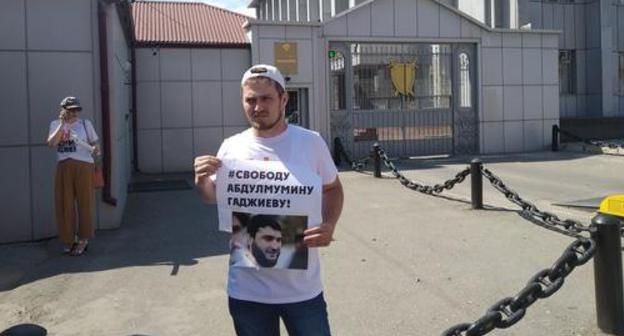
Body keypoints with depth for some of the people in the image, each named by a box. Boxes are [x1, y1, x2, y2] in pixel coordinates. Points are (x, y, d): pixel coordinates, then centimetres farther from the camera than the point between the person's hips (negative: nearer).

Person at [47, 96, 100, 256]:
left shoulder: (85, 123, 7)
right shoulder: (55, 124, 9)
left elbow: (94, 143, 10)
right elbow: (51, 143, -7)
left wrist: (95, 149, -13)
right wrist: (62, 124, -10)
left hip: (84, 166, -1)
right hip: (63, 167, 1)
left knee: (85, 202, 3)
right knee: (65, 204, 4)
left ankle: (83, 239, 15)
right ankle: (69, 239, 18)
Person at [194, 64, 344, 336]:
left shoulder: (311, 142, -4)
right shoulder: (231, 147, -1)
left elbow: (332, 189, 9)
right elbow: (214, 198, 12)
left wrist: (329, 225, -10)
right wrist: (202, 182, -11)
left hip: (302, 288, -1)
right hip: (247, 289, 1)